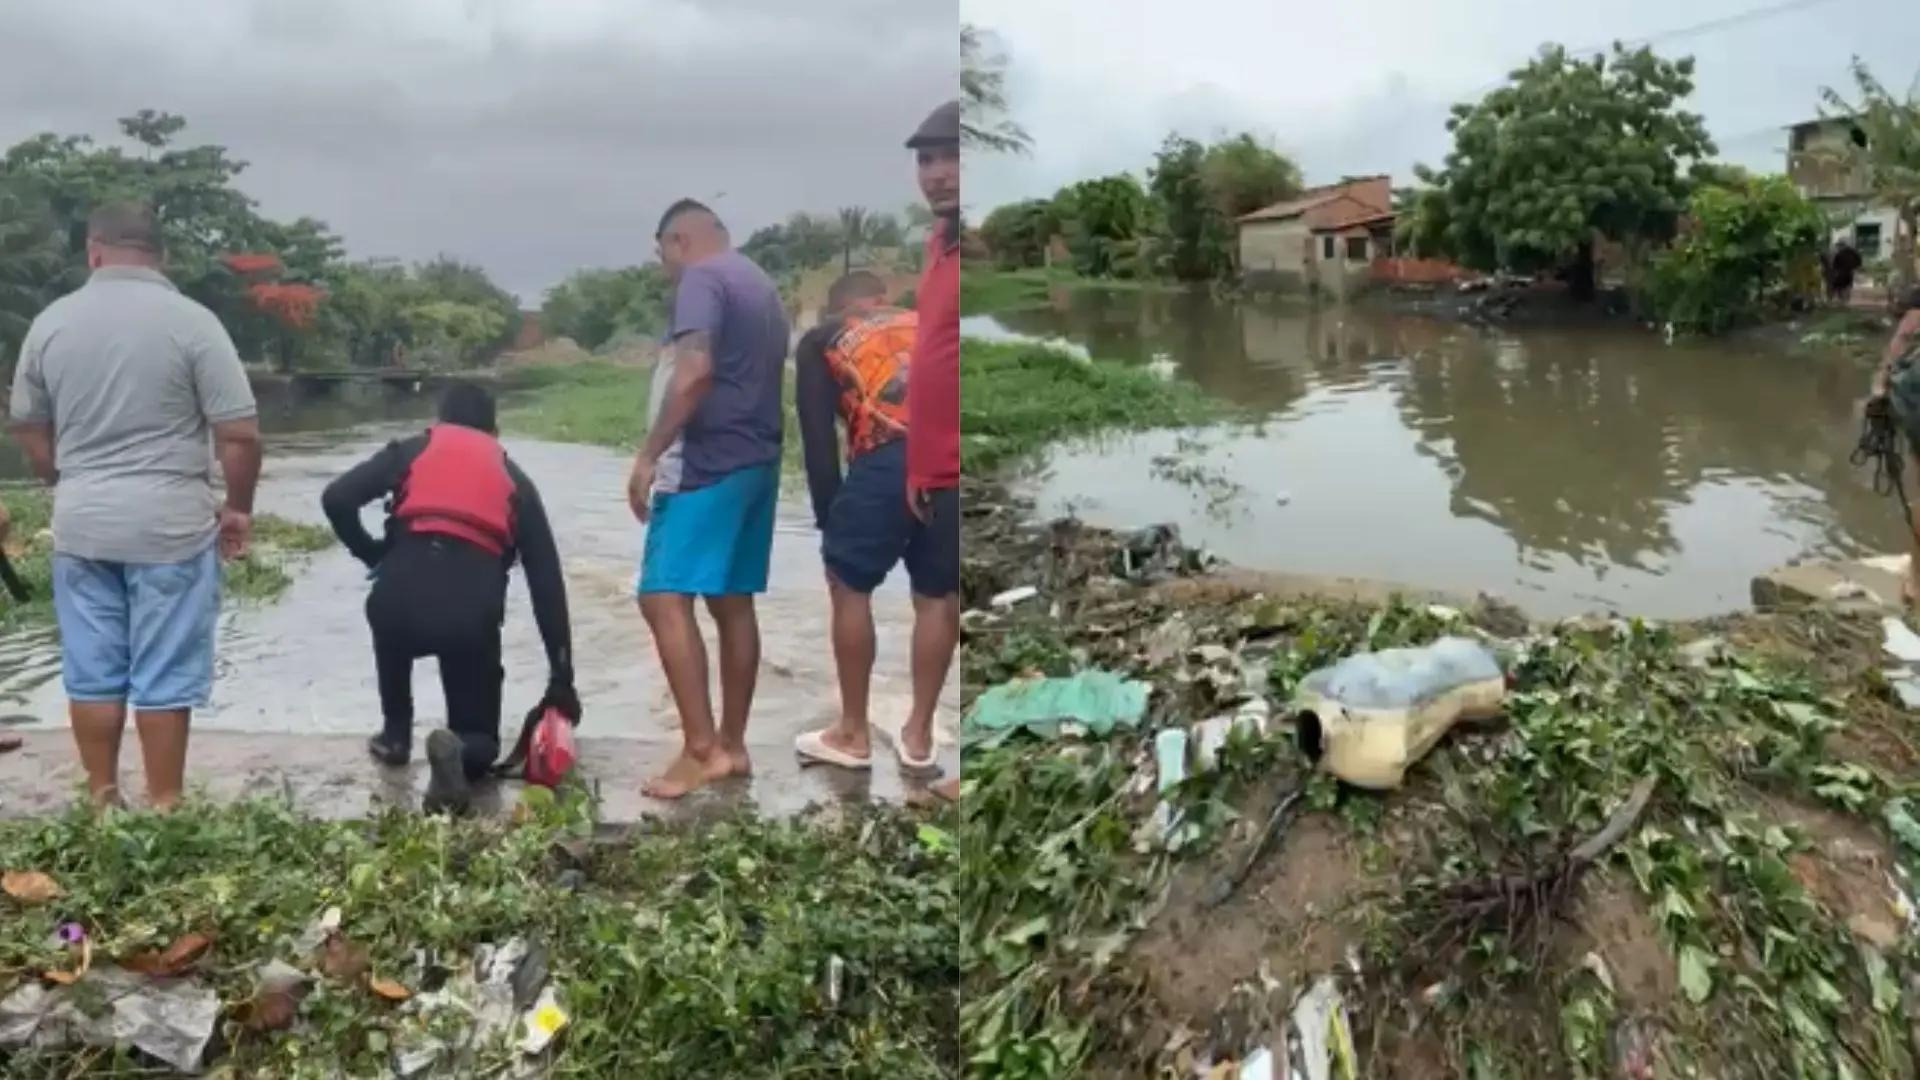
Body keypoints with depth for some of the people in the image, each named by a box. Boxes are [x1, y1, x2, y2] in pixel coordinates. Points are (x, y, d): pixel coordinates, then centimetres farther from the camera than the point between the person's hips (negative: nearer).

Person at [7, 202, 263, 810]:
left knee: (92, 674, 13)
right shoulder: (191, 322, -9)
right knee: (164, 678, 4)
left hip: (80, 525, 4)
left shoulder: (50, 323, 4)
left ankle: (102, 800, 23)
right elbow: (240, 434, -12)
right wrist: (238, 507, 3)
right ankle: (163, 806, 12)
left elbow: (28, 429, 14)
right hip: (171, 526, -4)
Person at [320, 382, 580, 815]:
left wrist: (372, 554, 25)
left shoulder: (411, 451, 23)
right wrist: (561, 680, 26)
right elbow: (547, 582, 22)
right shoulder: (513, 477, 25)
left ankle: (395, 734, 35)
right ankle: (460, 749, -17)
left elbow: (337, 498, 6)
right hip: (472, 610, 0)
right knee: (480, 741, 19)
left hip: (402, 594, 1)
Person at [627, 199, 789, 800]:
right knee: (733, 603, 11)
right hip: (757, 460, 10)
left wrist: (649, 455, -20)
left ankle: (701, 750, -12)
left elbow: (696, 373, -23)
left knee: (664, 598, -10)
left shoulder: (701, 278, -8)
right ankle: (732, 745, 15)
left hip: (709, 463, -10)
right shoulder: (761, 285, 20)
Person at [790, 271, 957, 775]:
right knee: (937, 596, 18)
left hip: (891, 457, -4)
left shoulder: (821, 340, 24)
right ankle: (918, 736, 25)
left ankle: (852, 735, 22)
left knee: (850, 587, 14)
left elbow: (817, 437, 14)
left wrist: (828, 520, 18)